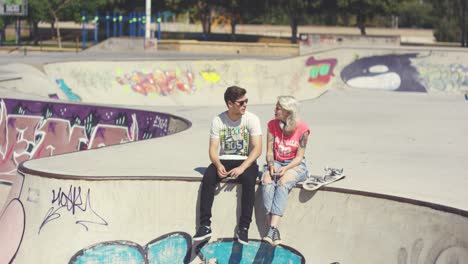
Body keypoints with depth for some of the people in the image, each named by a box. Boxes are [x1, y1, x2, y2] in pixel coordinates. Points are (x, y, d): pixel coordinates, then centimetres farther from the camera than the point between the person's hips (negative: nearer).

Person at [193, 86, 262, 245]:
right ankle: (205, 225, -27)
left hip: (246, 161, -2)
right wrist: (218, 165, -25)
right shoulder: (218, 120, -1)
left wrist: (242, 168, -25)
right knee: (208, 177, -29)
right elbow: (213, 148, -3)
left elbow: (257, 148, -12)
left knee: (249, 180, -35)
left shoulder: (252, 119, -5)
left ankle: (243, 227, -29)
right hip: (223, 160, 2)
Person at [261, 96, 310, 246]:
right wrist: (271, 165, -17)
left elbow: (299, 157, -8)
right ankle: (275, 233, -39)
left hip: (295, 165, -3)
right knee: (267, 181, -31)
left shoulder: (302, 129, -8)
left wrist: (286, 168, -24)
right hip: (276, 162, 3)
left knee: (283, 183, -35)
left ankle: (272, 229, -45)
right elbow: (269, 151, 3)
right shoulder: (272, 125, 4)